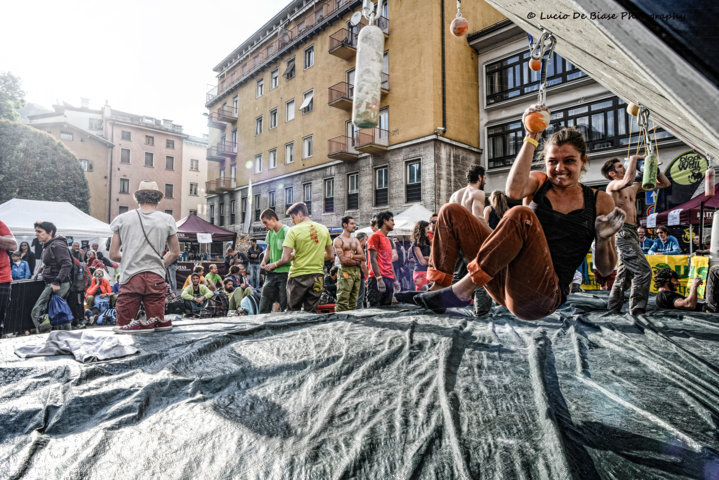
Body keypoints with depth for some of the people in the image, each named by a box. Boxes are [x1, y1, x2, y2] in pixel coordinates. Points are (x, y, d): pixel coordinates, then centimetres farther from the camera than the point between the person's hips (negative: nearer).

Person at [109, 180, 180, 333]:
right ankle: (158, 321, -18)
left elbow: (113, 255, 7)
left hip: (130, 277, -1)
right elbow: (175, 252, 11)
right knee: (158, 322, 12)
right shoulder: (167, 219, 4)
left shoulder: (122, 219, 3)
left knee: (124, 325, 11)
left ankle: (138, 324, -17)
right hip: (156, 278, 1)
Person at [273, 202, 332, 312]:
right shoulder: (324, 229, 6)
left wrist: (274, 265, 5)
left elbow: (285, 258, -13)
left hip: (298, 276, -4)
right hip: (317, 275, 4)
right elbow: (330, 255, 13)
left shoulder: (294, 230, -10)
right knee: (311, 313, 11)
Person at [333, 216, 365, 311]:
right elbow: (343, 260, -11)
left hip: (357, 272, 7)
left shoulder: (356, 241, 18)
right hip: (345, 271, -7)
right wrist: (357, 261, -1)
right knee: (343, 302, -11)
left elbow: (363, 257, 8)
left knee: (353, 303, 8)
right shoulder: (338, 240, -2)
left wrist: (351, 256, -7)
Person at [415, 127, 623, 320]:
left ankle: (460, 292, -25)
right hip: (506, 281, 4)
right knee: (452, 212, -1)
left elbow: (604, 269, 10)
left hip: (541, 296, -3)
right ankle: (438, 287, -9)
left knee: (521, 215, -31)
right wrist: (531, 139, -10)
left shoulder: (600, 202, 9)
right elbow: (514, 190, -15)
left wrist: (604, 239, -9)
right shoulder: (538, 182, 12)